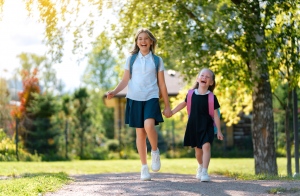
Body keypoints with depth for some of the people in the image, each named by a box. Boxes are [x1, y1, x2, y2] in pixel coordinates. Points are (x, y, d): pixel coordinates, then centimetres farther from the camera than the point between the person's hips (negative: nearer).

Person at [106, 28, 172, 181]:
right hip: (134, 99, 1)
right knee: (140, 132, 3)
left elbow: (162, 84, 9)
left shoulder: (157, 60, 7)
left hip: (151, 98, -1)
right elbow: (125, 80, 9)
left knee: (149, 125, -26)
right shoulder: (131, 59, 8)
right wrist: (114, 92, -10)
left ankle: (155, 151, 2)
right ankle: (144, 168, 12)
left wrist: (167, 106, 9)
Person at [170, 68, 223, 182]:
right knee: (197, 149, 14)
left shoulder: (212, 97, -6)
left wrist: (219, 130, -3)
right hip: (193, 126, 3)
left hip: (206, 126, -3)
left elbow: (215, 115, -2)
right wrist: (172, 112, 22)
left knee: (206, 146, -20)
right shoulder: (192, 94, 0)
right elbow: (183, 104, 19)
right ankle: (200, 166, 41)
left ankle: (204, 172, -22)